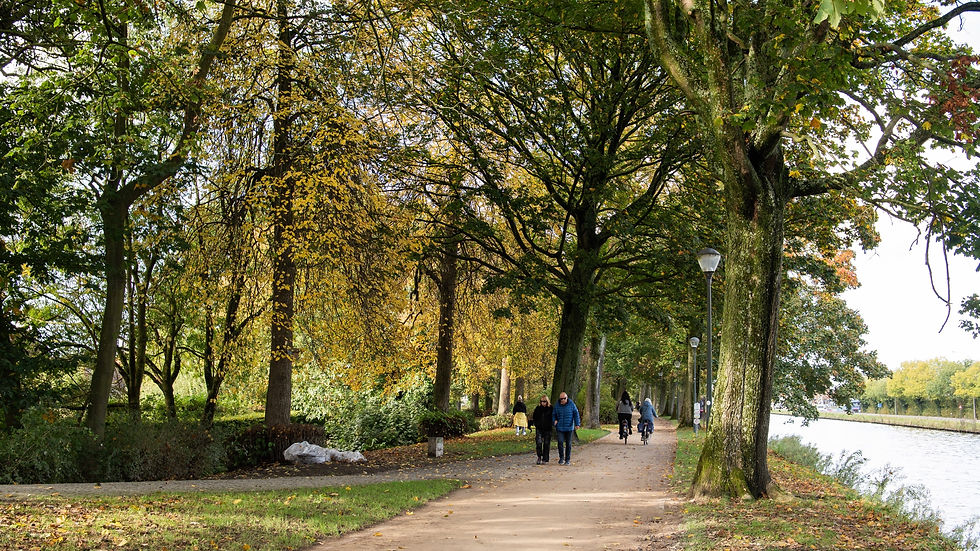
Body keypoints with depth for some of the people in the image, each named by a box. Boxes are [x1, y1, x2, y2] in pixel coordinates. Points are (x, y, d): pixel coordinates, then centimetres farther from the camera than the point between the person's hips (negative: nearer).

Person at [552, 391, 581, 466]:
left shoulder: (571, 404, -2)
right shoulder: (557, 405, 2)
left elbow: (576, 414, -1)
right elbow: (553, 414, 13)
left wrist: (577, 424, -11)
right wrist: (555, 421, -7)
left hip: (569, 427, 0)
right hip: (560, 428, 1)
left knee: (568, 444, 4)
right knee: (560, 442, -12)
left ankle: (567, 459, 14)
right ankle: (561, 458, 6)